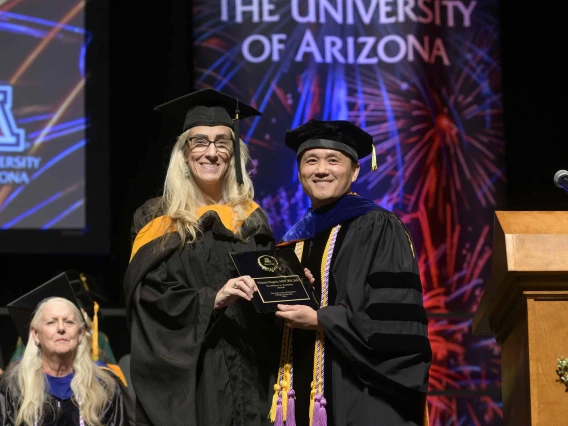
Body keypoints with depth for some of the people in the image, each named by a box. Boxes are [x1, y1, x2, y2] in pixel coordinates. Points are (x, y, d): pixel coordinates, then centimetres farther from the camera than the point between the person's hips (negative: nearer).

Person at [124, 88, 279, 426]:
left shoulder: (251, 218, 10)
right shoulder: (160, 220, 0)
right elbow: (148, 297, -9)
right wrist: (212, 299, -22)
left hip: (248, 375, 3)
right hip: (187, 377, -3)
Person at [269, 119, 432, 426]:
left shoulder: (377, 228, -5)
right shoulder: (295, 240, 15)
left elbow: (394, 320, -13)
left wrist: (320, 320, -16)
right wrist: (278, 302, -1)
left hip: (362, 398, -6)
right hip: (301, 395, 6)